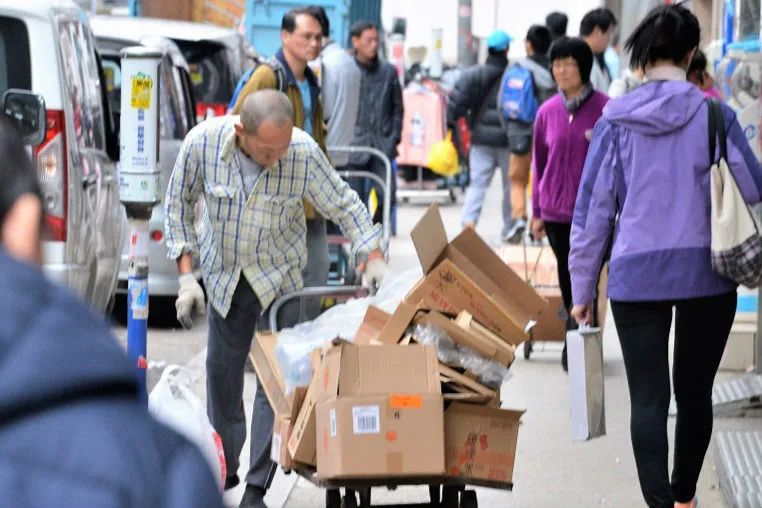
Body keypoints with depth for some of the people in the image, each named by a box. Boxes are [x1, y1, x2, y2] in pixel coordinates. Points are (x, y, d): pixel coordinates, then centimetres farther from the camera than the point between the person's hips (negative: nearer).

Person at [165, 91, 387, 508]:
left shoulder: (304, 152, -24)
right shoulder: (203, 142, -22)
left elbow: (343, 205, -9)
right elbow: (178, 204, -6)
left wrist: (373, 258, -18)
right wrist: (186, 275, -9)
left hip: (279, 277, -2)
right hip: (223, 277, 2)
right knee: (221, 379, 9)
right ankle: (223, 473, 26)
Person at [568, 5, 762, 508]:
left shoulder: (616, 121, -2)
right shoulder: (714, 115, -6)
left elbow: (592, 207, 2)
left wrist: (583, 288, 9)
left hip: (636, 275, 0)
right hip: (706, 273, 0)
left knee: (648, 396, 1)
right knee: (695, 391, 16)